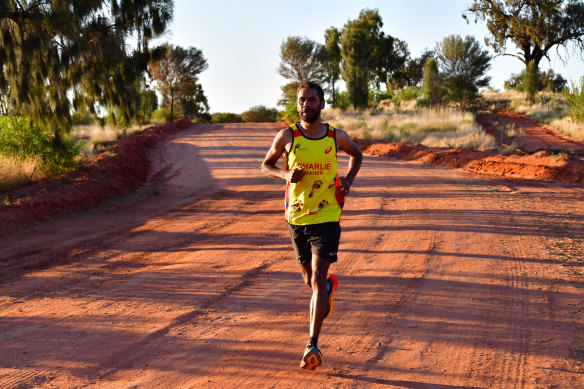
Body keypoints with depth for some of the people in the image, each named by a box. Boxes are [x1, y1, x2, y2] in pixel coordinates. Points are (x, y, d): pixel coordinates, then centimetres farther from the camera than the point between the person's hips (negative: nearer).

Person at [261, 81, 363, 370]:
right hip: (297, 217, 2)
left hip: (327, 217, -2)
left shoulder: (336, 137, -2)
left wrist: (348, 180, 1)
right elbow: (266, 165, 10)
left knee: (317, 278, -13)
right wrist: (285, 174, -12)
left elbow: (357, 155, 19)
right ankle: (330, 285, 53)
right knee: (310, 280, 15)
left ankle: (312, 345, -13)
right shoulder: (287, 136, -4)